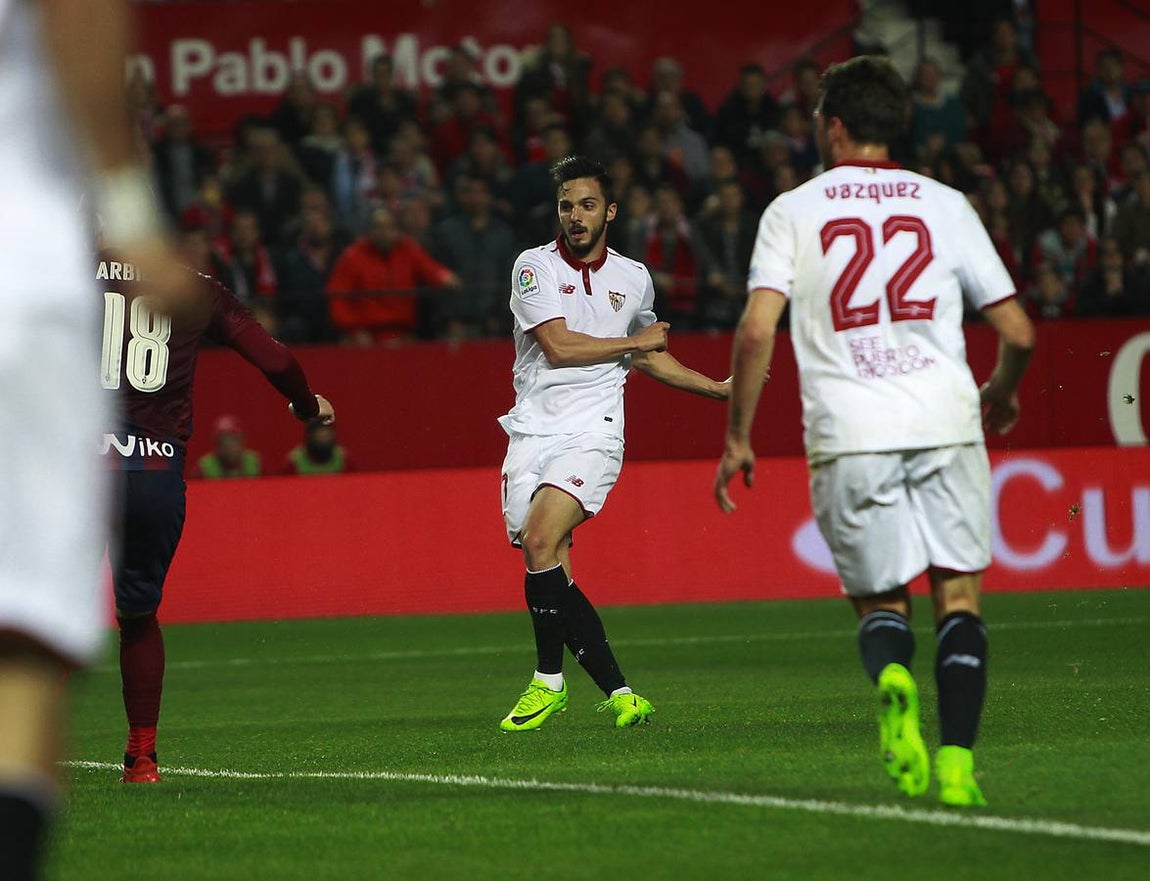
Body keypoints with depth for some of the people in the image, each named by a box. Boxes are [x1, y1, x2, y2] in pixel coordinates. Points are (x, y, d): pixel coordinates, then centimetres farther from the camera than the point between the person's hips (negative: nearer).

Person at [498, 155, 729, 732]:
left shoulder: (634, 278, 13)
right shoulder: (535, 267, 2)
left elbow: (650, 359, 29)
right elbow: (558, 346, -9)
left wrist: (720, 388, 26)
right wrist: (636, 342, 1)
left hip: (591, 431, -1)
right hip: (532, 432, 1)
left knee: (540, 540, -24)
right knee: (552, 575, -6)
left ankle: (549, 681, -15)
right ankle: (619, 693, 4)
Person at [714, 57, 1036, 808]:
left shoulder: (793, 211, 7)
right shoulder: (945, 205, 10)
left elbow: (757, 331, -4)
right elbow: (1019, 333, 8)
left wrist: (738, 438, 5)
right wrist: (1002, 395, 29)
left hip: (849, 436, 0)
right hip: (944, 421, 0)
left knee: (880, 602, 12)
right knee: (959, 593, 9)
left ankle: (892, 679, -22)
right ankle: (957, 762, -7)